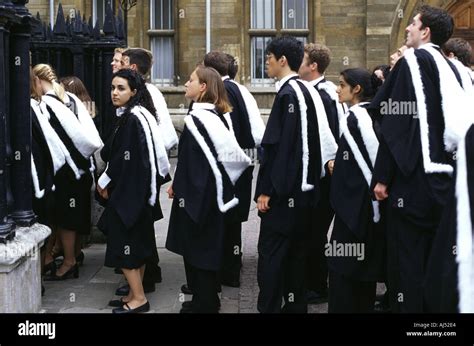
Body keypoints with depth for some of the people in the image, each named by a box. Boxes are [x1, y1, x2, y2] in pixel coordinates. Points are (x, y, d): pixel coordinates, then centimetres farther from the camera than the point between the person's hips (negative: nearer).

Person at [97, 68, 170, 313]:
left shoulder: (131, 118, -18)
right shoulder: (139, 114, 11)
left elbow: (125, 159, -20)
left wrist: (105, 182, -7)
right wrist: (108, 181, 12)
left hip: (129, 191, -10)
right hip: (138, 189, 10)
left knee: (125, 242, -4)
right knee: (138, 242, 13)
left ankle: (138, 298, 2)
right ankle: (135, 293, 21)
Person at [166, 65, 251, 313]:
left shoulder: (196, 118, -19)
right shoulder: (219, 116, 6)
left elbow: (190, 160, -19)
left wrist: (177, 187, -7)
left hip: (197, 192, -8)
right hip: (215, 191, 8)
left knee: (196, 248, 3)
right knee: (208, 246, 16)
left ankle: (203, 303, 11)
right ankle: (208, 299, 26)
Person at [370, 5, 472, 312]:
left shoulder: (411, 62, -7)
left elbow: (396, 123, -12)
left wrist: (382, 177, -11)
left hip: (414, 176, -7)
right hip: (444, 177, 7)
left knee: (407, 260, 0)